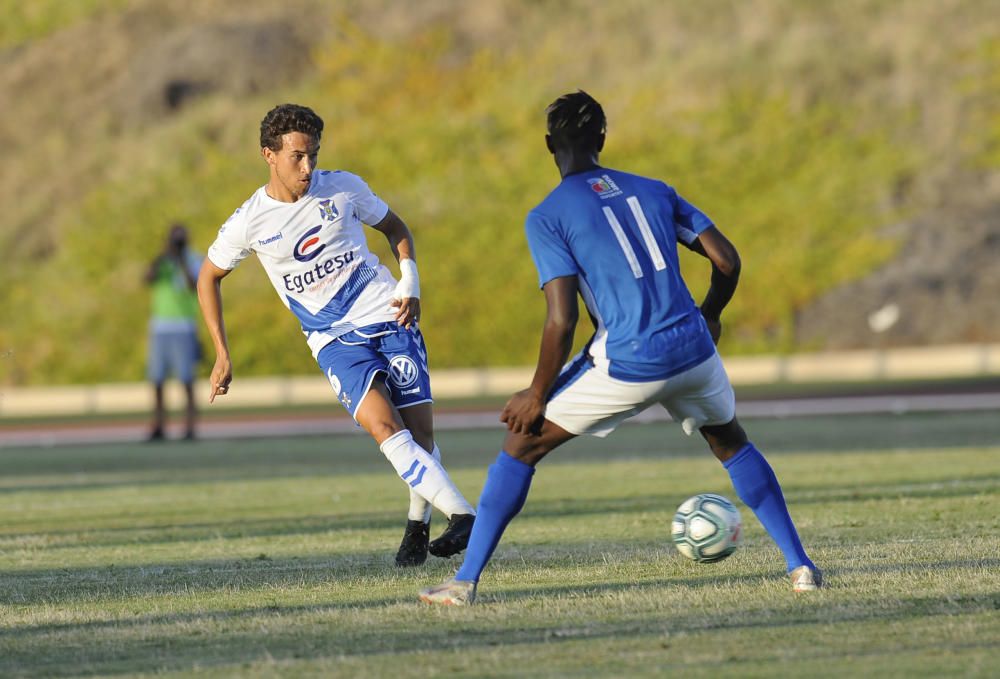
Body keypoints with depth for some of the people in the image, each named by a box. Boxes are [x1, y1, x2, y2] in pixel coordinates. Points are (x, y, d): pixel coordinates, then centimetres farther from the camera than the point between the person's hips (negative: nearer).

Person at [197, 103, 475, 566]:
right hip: (334, 340, -1)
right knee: (384, 426, -24)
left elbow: (395, 229, 15)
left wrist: (409, 282, -2)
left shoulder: (343, 189, -2)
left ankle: (419, 524, 18)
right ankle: (463, 516, -27)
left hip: (387, 317, 1)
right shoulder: (250, 222, -5)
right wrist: (222, 355, 8)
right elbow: (209, 278, 11)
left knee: (421, 432, -5)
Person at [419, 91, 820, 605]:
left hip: (627, 365, -4)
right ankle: (799, 565, 25)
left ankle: (466, 580, 7)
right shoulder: (653, 191, 13)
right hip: (692, 350, 4)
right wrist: (709, 317, 31)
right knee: (731, 443, 32)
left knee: (521, 443, 11)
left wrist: (538, 396, 1)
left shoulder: (547, 218, -1)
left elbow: (561, 320, -9)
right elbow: (727, 260, 12)